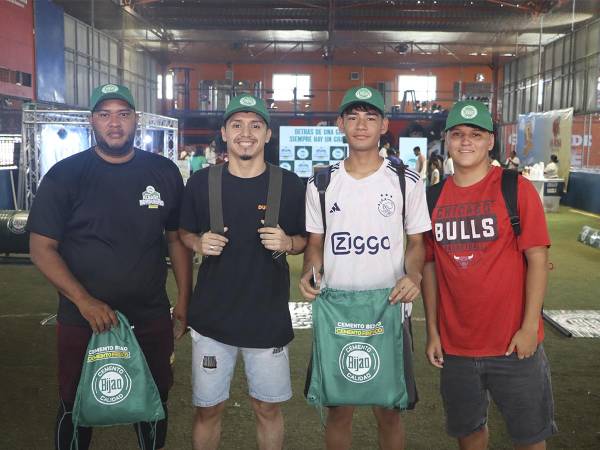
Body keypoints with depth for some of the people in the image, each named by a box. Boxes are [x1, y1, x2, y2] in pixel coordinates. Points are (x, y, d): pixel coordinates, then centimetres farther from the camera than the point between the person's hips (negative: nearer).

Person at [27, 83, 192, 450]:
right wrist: (84, 301, -20)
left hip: (152, 319, 2)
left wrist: (185, 303, 2)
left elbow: (177, 239, 6)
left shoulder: (164, 172, 0)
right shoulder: (65, 175, -7)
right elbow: (42, 247, -8)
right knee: (76, 409, 16)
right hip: (83, 321, -1)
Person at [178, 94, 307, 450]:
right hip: (212, 317, 1)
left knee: (268, 408, 14)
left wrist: (287, 243, -16)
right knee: (208, 408, 14)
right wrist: (199, 243, -12)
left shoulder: (290, 185, -4)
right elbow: (184, 234, 10)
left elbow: (304, 241, 6)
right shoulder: (201, 182, -2)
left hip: (269, 319, 0)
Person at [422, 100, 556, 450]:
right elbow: (430, 264, 7)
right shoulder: (434, 197, 3)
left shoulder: (516, 189, -7)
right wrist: (432, 330, 5)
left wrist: (529, 327, -13)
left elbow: (537, 258, -8)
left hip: (514, 343, -3)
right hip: (455, 345, 3)